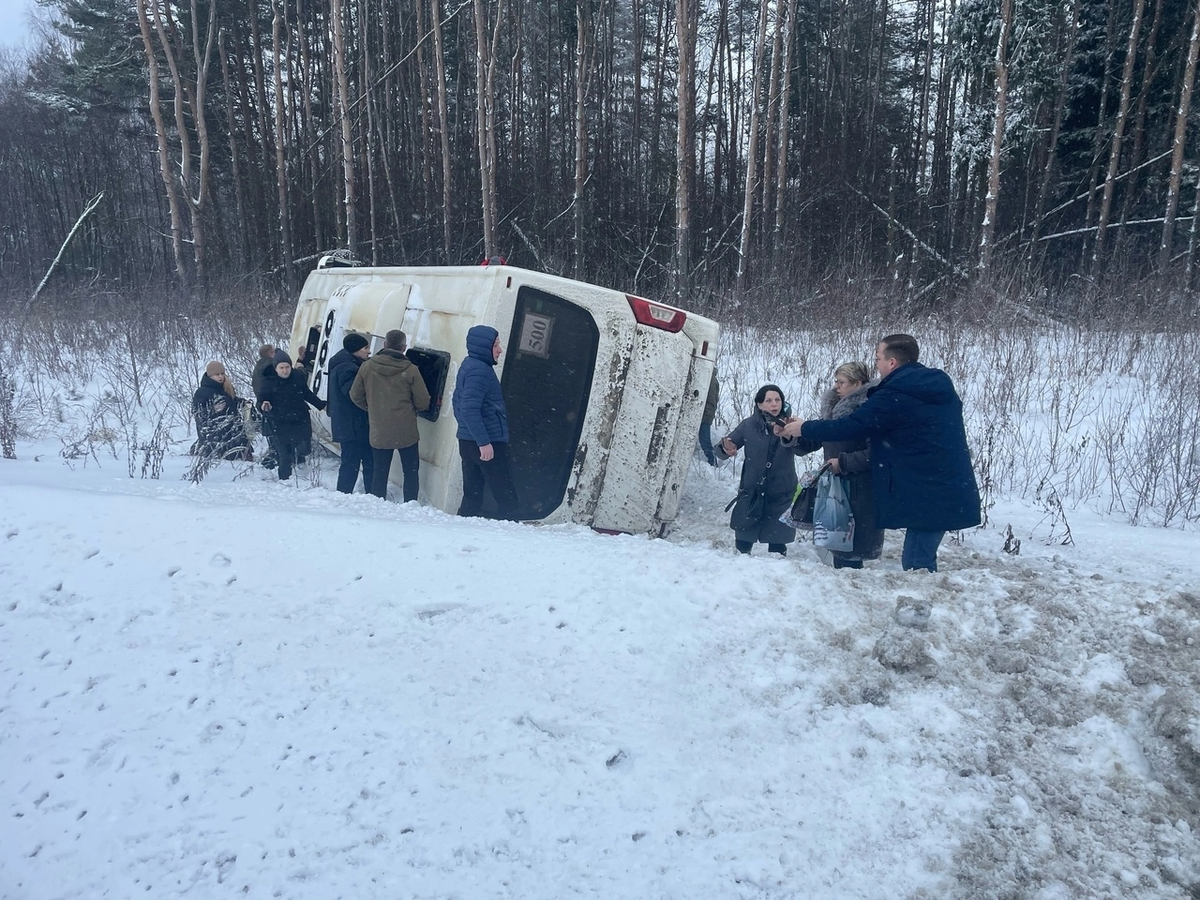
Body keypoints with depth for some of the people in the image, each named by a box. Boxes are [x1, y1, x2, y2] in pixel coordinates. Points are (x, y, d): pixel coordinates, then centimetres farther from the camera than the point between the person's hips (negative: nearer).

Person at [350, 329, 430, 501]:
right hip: (406, 432, -3)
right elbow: (423, 403, -7)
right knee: (411, 472, 10)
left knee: (380, 473, 13)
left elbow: (355, 395, 5)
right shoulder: (410, 370, -12)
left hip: (378, 432, 3)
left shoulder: (367, 366, -3)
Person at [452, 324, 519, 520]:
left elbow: (459, 403, 24)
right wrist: (484, 441, -25)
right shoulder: (480, 370, -15)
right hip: (488, 443, -10)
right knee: (507, 497, -7)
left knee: (472, 496, 12)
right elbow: (470, 409, -24)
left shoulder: (468, 366, 16)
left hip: (468, 442, 10)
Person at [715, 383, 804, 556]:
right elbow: (720, 449, -1)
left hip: (781, 495, -1)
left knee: (777, 544, 0)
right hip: (751, 493, 1)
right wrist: (725, 449, -26)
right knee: (743, 541, 8)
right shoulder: (748, 425, -2)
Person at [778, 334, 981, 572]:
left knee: (916, 566, -6)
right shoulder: (940, 386, 13)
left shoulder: (894, 396, -14)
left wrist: (804, 429, 2)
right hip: (952, 492, 9)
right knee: (921, 562, 11)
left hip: (927, 496, -9)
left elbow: (850, 426, -11)